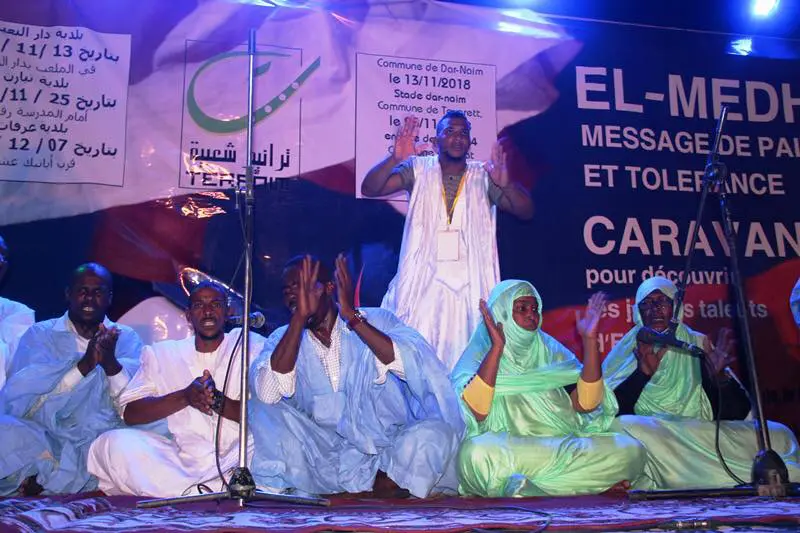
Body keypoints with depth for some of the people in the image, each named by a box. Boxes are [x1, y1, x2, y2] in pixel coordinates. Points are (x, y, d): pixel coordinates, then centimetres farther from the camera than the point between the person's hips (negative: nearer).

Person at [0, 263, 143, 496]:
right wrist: (84, 365, -19)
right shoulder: (39, 334, 12)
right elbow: (20, 395, -6)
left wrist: (111, 363, -21)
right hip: (40, 438, -1)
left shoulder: (127, 339, 12)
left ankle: (45, 477, -16)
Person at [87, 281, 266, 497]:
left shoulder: (250, 345, 10)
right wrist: (184, 397, -12)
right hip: (181, 458, 3)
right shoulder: (162, 353, 17)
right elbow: (129, 412, 3)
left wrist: (218, 401, -17)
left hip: (233, 459, -2)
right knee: (115, 443, -21)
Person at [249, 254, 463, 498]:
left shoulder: (376, 320, 1)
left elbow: (411, 366, -20)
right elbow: (267, 392, -17)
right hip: (328, 457, 1)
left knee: (435, 432, -30)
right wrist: (299, 317, -20)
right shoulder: (283, 339, 5)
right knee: (266, 408, -18)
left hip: (392, 450, -1)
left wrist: (351, 316, -21)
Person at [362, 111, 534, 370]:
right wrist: (395, 159, -24)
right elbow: (369, 188, -5)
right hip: (423, 286, -1)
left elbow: (526, 211, 1)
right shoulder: (418, 169, 4)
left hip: (470, 288, 1)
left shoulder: (484, 175, 7)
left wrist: (506, 184, -20)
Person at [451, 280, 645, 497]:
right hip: (508, 450, -4)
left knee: (630, 450, -17)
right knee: (476, 453, -36)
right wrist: (497, 346, -17)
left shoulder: (551, 350, 17)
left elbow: (586, 404, 2)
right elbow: (477, 411, -16)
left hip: (566, 447, 4)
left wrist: (589, 340, -2)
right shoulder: (478, 355, 5)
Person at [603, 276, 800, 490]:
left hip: (703, 436, 2)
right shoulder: (625, 352, 9)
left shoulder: (698, 345, 14)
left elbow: (737, 414, 6)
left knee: (779, 434, -15)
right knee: (625, 427, -36)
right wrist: (643, 372, -17)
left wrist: (719, 376, -12)